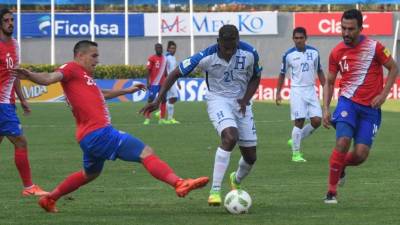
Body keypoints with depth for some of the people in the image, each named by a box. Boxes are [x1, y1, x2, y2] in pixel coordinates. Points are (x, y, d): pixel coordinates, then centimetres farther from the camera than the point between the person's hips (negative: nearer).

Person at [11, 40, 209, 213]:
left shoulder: (84, 76, 23)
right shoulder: (72, 69, -5)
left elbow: (100, 94, 41)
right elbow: (50, 78, -23)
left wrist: (127, 91, 52)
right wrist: (30, 76, -44)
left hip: (91, 135, 11)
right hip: (98, 133, -11)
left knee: (90, 174, 31)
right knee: (146, 153, -13)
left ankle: (49, 199, 35)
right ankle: (179, 184, -23)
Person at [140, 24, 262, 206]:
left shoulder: (249, 53, -16)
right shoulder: (206, 57, -22)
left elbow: (255, 78, 3)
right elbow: (176, 73, -13)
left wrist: (246, 99, -14)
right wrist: (158, 100, -18)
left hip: (241, 103, 4)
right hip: (218, 100, -4)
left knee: (250, 156, 6)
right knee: (230, 137, -34)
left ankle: (236, 180, 43)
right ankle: (215, 191, -30)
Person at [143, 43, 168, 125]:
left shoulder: (164, 58, 12)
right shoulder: (152, 58, -5)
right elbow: (148, 71, -6)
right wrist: (148, 82, -12)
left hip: (163, 83, 6)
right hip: (154, 83, -6)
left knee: (163, 100, 5)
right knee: (150, 100, -7)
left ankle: (162, 119, 10)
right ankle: (147, 118, -5)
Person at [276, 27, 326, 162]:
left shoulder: (314, 52, 4)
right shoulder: (288, 55, -2)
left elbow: (319, 71, 14)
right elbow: (282, 74, 7)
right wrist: (278, 93, 2)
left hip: (311, 90, 3)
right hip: (297, 91, -3)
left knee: (317, 121, -5)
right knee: (299, 121, -9)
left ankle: (295, 140, 16)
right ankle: (295, 153, -1)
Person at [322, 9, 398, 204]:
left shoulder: (374, 47, -7)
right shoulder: (337, 52, 1)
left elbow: (393, 69, 4)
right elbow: (329, 82, 12)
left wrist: (383, 95, -6)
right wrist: (326, 109, 2)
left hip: (370, 107, 0)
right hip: (348, 102, 1)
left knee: (361, 154, -8)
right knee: (343, 142, -22)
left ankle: (341, 165, 28)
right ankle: (331, 191, -11)